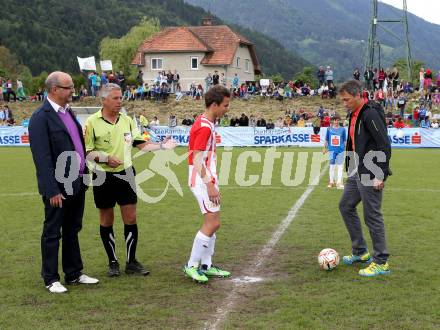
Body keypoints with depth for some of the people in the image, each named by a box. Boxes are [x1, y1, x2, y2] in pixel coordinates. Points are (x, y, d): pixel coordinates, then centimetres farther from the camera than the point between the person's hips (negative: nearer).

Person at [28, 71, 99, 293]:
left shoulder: (68, 112, 11)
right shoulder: (41, 118, -15)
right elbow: (42, 158, -19)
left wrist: (84, 175, 12)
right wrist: (52, 190, -21)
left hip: (77, 184, 8)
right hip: (58, 188, -8)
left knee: (72, 231, 17)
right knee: (52, 233, 5)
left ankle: (74, 273, 29)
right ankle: (51, 279, 16)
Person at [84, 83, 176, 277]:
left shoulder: (127, 120, 7)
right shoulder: (92, 122, -7)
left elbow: (142, 145, 9)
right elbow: (86, 152, -7)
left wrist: (163, 146, -4)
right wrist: (106, 158, -20)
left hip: (125, 174, 3)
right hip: (103, 177, -3)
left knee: (130, 219, 2)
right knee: (106, 221, 6)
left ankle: (131, 262, 13)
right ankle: (113, 262, 20)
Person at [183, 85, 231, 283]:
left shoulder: (207, 125, 13)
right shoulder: (204, 127, -17)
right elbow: (196, 159, -22)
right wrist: (210, 186, -23)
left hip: (207, 179, 10)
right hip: (202, 181, -10)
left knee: (212, 223, 12)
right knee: (212, 223, -9)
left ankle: (206, 266, 19)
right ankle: (192, 265, 0)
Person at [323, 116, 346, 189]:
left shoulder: (342, 129, 3)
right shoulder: (329, 129, 5)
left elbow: (344, 140, 6)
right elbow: (326, 139, 11)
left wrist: (345, 148, 1)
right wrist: (325, 148, 10)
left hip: (340, 150, -1)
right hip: (332, 150, 1)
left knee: (340, 166, 0)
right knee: (332, 165, 7)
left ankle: (339, 182, 4)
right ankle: (331, 182, 16)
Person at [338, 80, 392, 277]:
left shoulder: (371, 114, -16)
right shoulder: (355, 115, 13)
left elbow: (384, 145, -20)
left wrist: (380, 175, -22)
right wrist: (351, 169, 21)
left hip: (370, 176, -10)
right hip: (357, 173, 10)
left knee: (372, 216, -4)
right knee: (346, 206, 18)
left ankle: (381, 263, 8)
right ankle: (360, 252, 29)